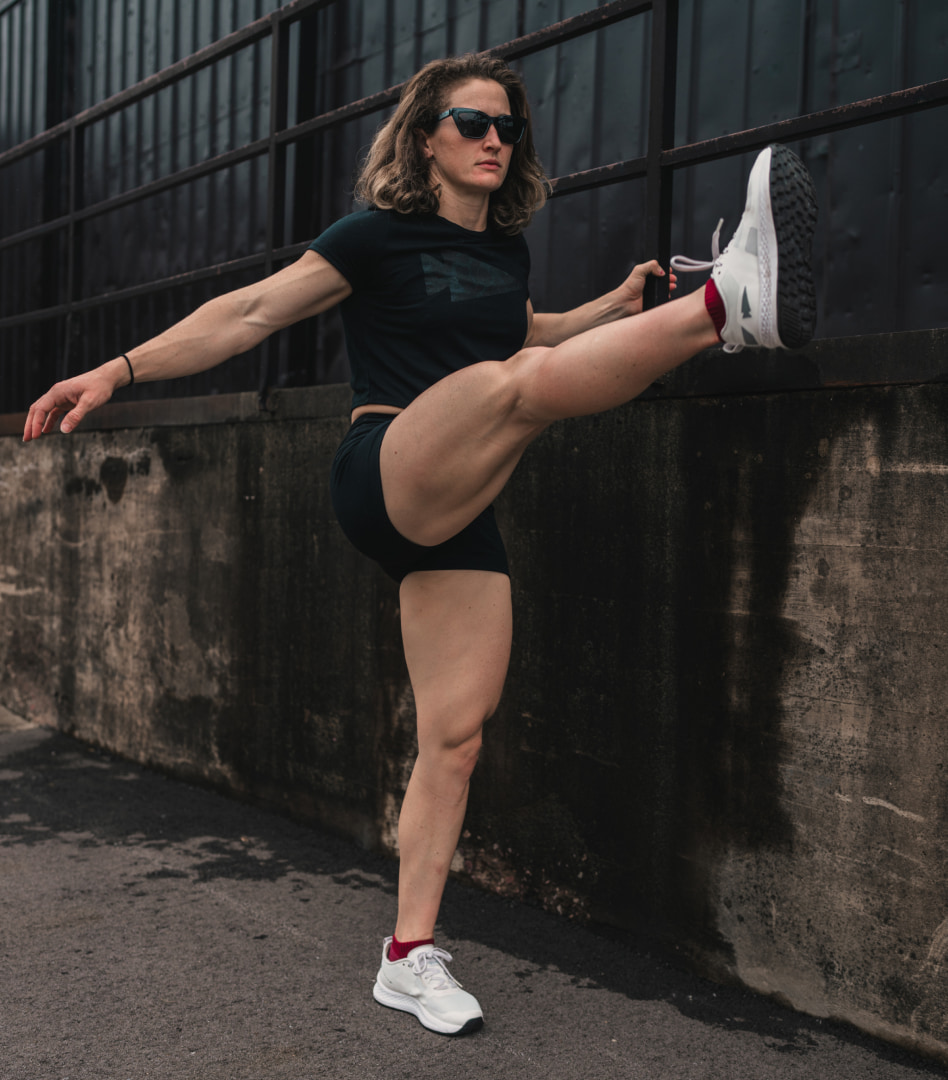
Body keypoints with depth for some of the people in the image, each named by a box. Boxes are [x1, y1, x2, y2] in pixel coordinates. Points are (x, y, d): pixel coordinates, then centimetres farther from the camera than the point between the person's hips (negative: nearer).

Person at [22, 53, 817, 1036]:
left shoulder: (506, 249, 18)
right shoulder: (382, 235, -1)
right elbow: (251, 312, -4)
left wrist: (617, 309, 23)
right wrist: (122, 369, -11)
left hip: (458, 516, 6)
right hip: (387, 480, -6)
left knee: (455, 735, 1)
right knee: (527, 383, -32)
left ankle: (410, 955, 11)